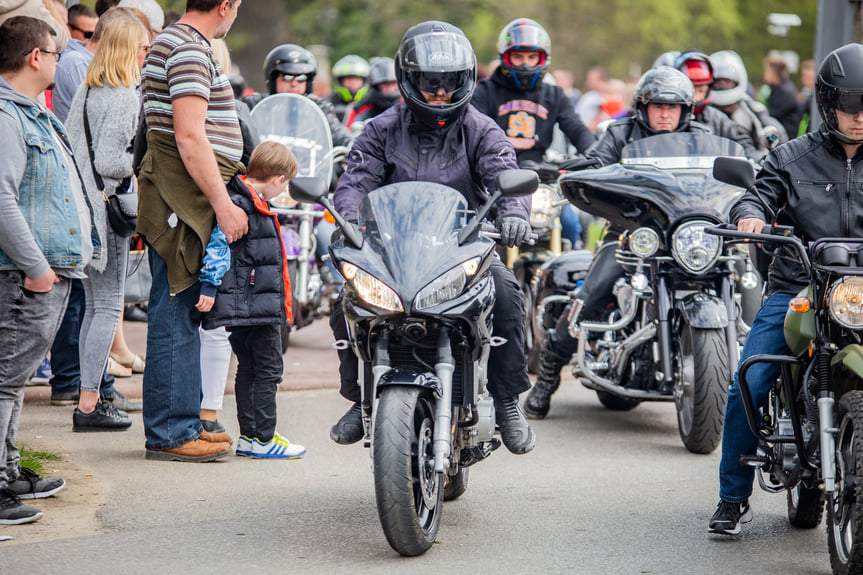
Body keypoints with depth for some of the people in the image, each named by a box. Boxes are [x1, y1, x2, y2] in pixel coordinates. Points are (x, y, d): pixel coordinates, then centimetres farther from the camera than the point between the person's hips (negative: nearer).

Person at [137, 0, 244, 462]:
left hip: (187, 202, 11)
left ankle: (182, 422, 21)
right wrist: (223, 205, -19)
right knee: (175, 316, -7)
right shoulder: (189, 49, -14)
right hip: (181, 202, -11)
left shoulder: (177, 43, 20)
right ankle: (169, 433, -4)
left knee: (184, 314, 14)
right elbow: (189, 136, -21)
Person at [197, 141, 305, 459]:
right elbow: (218, 243, -23)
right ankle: (262, 438, 1)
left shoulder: (252, 203, 15)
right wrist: (210, 286, -25)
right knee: (267, 370, -4)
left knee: (249, 369, 13)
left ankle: (250, 435, 19)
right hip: (254, 307, -10)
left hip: (262, 306, 10)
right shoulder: (238, 206, -16)